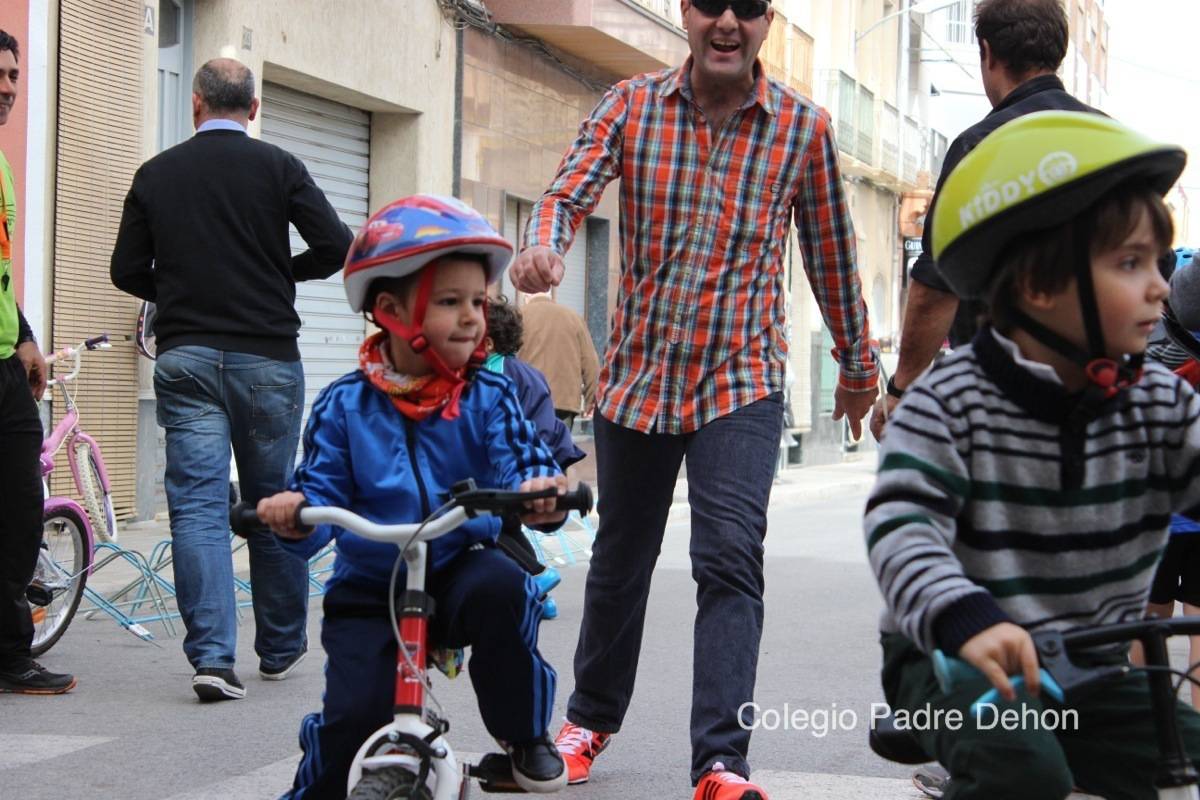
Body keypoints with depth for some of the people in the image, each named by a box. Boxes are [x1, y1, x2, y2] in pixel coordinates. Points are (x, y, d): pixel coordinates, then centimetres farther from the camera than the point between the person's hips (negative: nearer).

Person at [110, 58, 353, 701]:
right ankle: (280, 650, 21)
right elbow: (336, 247, -7)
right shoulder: (278, 167, 0)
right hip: (266, 358, -1)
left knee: (197, 503, 0)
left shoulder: (155, 174, 6)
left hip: (185, 358, 1)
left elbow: (127, 272, 6)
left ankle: (211, 655, -10)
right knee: (274, 503, 10)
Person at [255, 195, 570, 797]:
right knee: (355, 714, -18)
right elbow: (322, 491, -6)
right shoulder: (344, 407, -4)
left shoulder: (488, 398, -4)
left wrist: (538, 493, -40)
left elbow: (522, 462, -15)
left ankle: (523, 735, -6)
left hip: (461, 571, 0)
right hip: (369, 590, 0)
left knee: (502, 585, -33)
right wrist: (296, 515, -30)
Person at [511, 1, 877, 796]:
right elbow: (570, 191, -15)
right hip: (638, 375, 2)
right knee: (620, 560, 16)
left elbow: (832, 255, 7)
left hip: (742, 382, -2)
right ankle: (592, 716, 37)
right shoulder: (631, 105, -1)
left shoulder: (805, 127, -2)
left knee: (730, 561, -16)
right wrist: (544, 248, -38)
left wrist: (858, 367, 17)